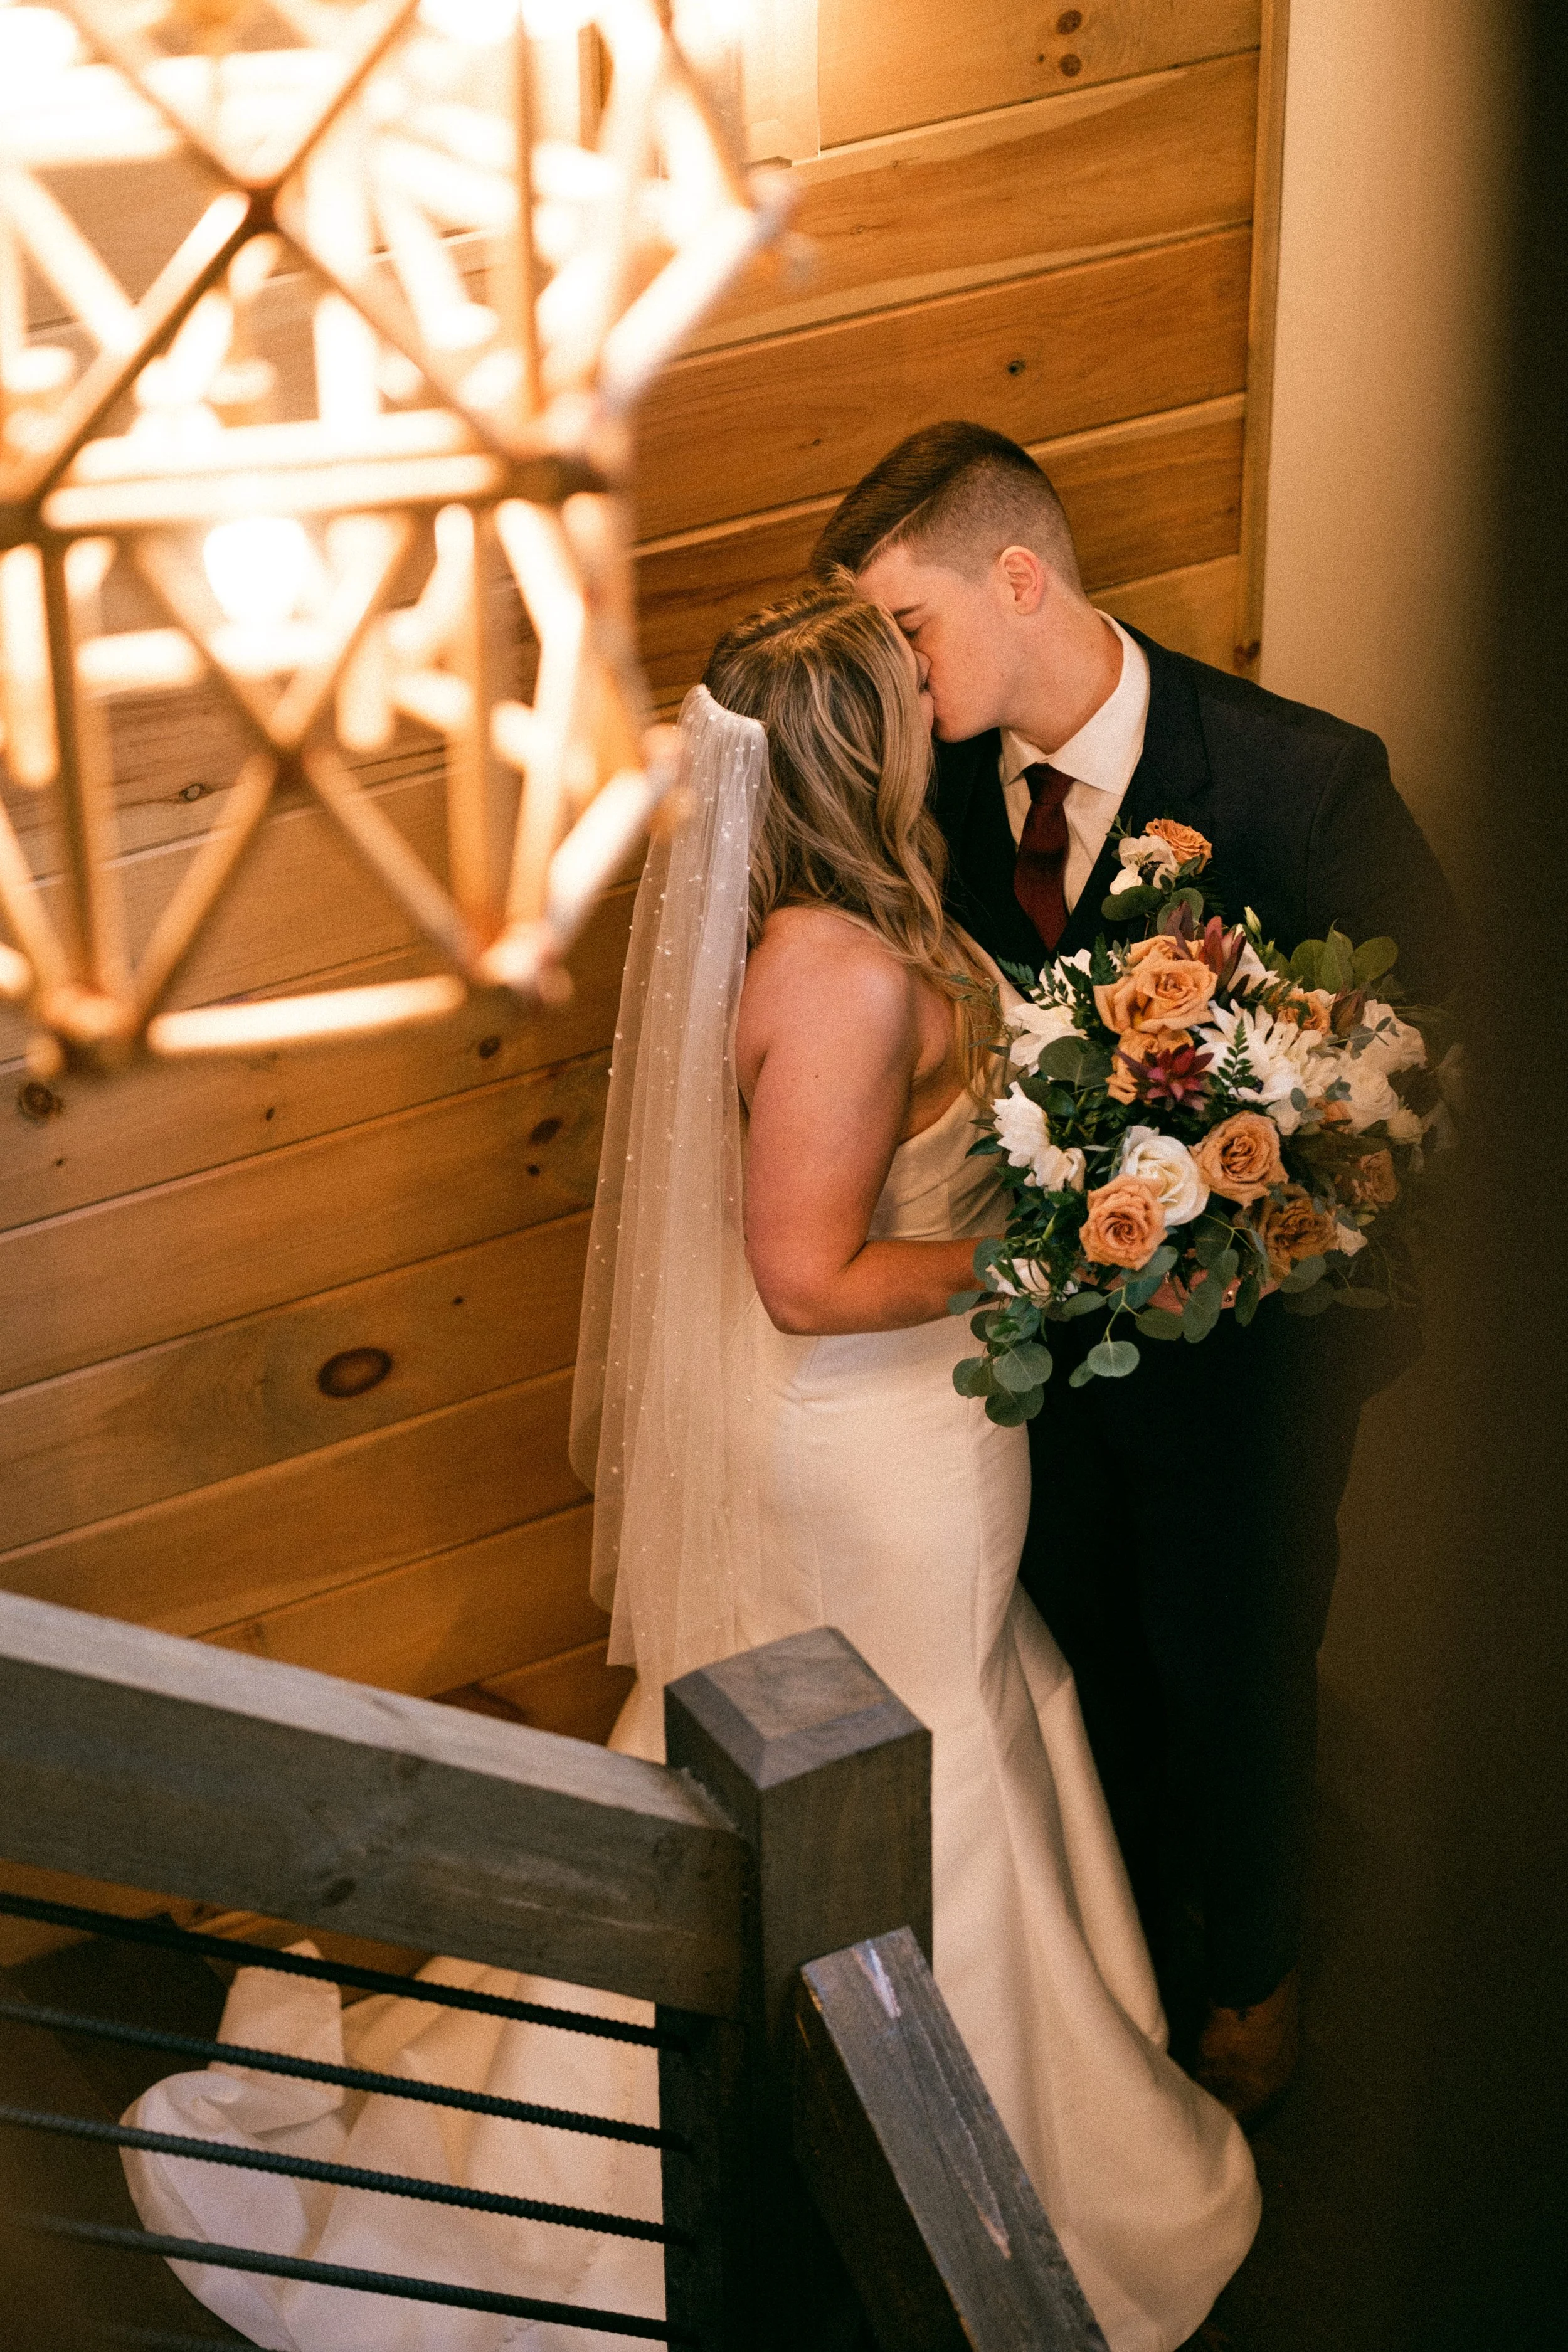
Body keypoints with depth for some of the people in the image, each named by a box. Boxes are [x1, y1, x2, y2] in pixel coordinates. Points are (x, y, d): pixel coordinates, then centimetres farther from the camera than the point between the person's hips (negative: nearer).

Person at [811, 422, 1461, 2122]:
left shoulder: (1302, 779, -26)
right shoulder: (955, 768, -11)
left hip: (1243, 1328, -4)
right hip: (1049, 1291, 4)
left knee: (1229, 1661, 16)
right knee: (1079, 1631, 24)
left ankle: (1254, 1975, 44)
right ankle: (1123, 1905, 52)